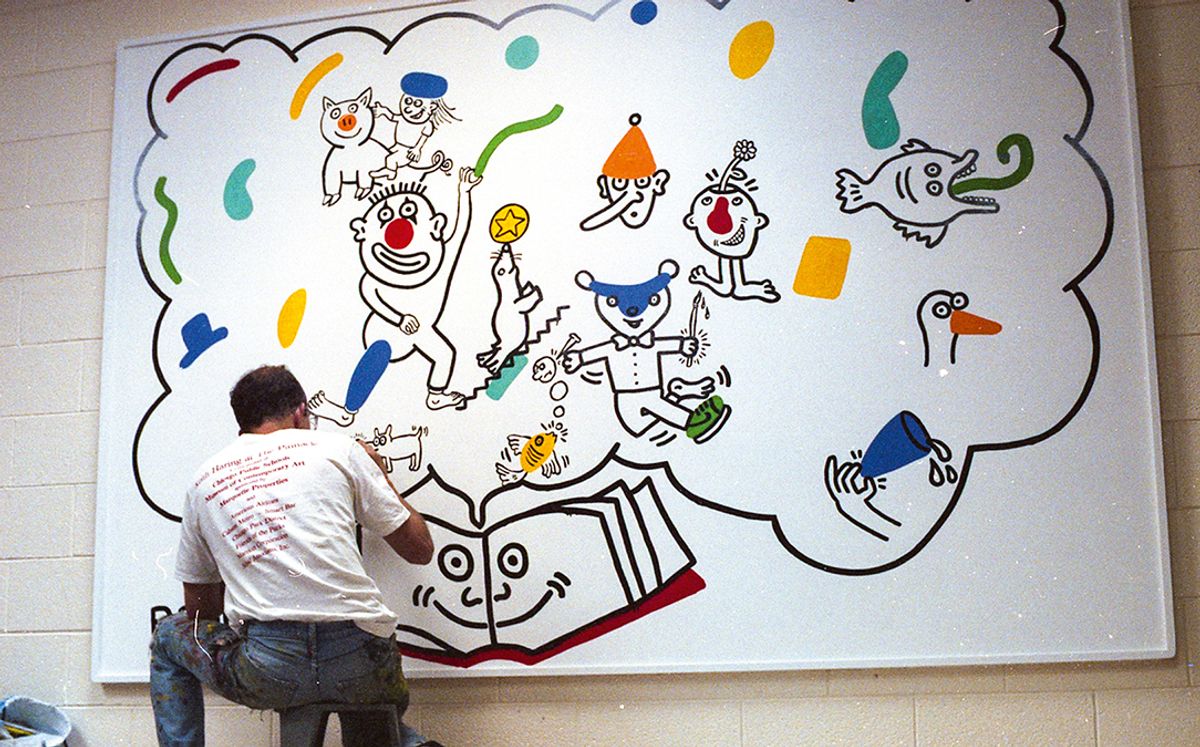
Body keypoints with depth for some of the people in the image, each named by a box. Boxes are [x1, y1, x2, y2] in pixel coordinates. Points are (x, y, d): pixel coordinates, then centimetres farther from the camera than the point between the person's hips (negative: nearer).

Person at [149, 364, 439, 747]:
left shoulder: (203, 481, 16)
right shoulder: (338, 449, 9)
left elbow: (200, 606, 24)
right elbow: (420, 549, 13)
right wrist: (380, 478, 29)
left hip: (266, 671, 0)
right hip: (361, 659, 0)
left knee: (169, 636, 31)